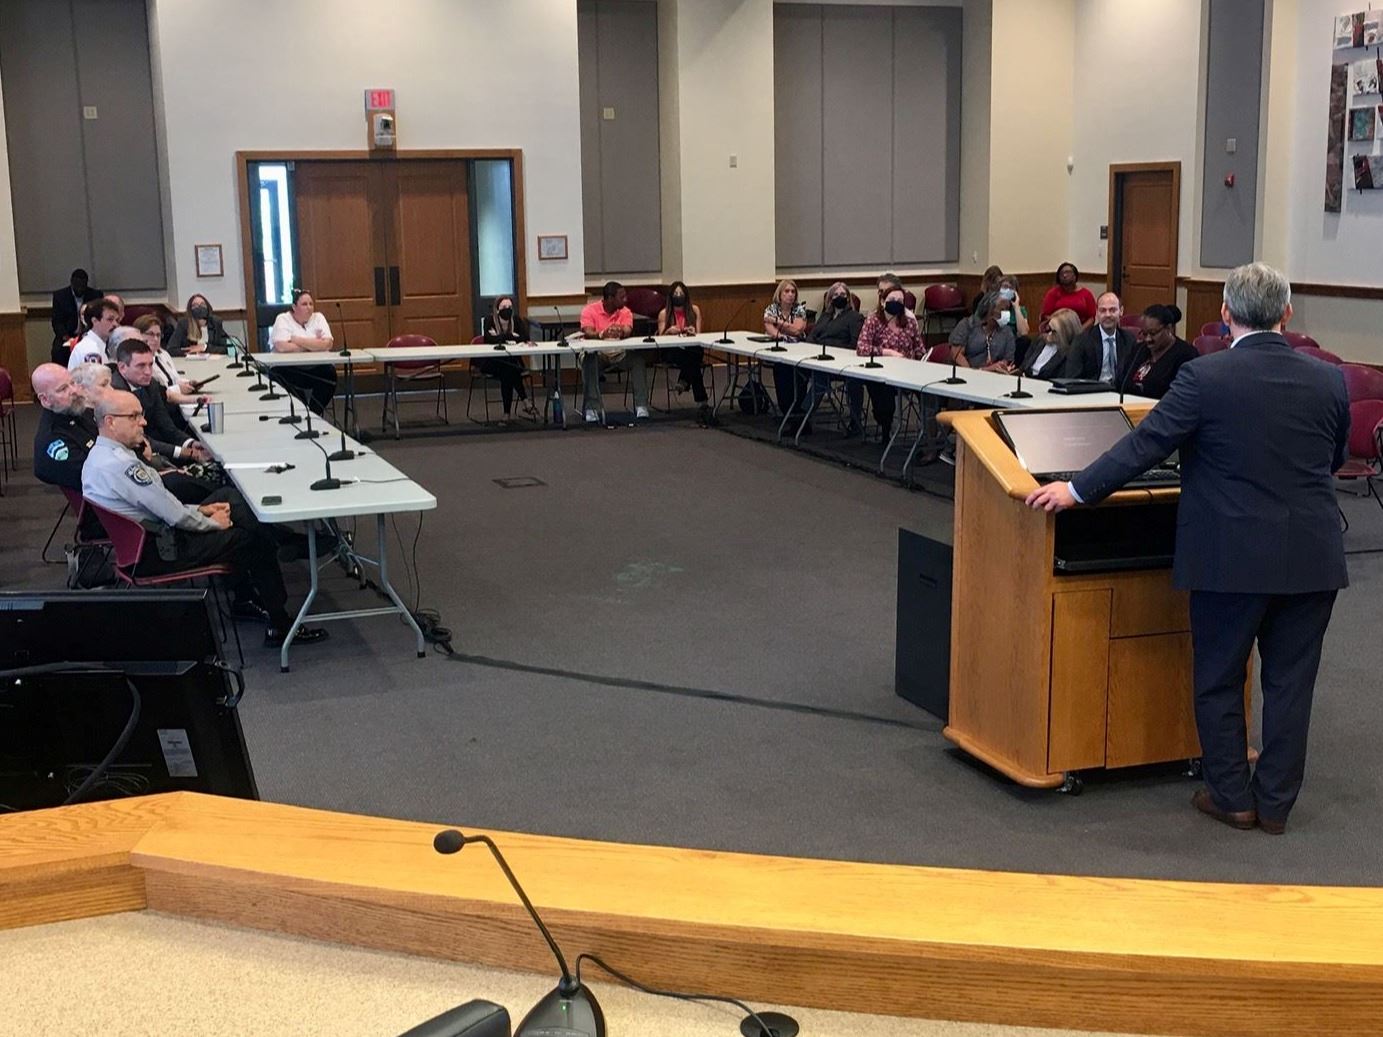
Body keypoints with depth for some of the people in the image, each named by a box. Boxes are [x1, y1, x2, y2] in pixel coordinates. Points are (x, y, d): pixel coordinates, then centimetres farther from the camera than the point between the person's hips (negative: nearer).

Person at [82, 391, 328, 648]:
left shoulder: (99, 454, 8)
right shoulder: (119, 464, -25)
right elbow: (174, 515, -22)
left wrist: (198, 510, 9)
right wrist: (210, 522, -5)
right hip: (155, 555, -10)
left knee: (228, 496, 12)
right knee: (253, 541, -6)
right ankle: (279, 625, 3)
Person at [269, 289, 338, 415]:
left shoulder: (318, 318, 4)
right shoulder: (283, 319, -4)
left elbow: (328, 344, -12)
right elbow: (282, 347, -22)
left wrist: (298, 340, -15)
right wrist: (314, 345, -13)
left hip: (314, 368, 3)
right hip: (288, 368, -2)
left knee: (330, 373, -26)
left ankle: (314, 414, -10)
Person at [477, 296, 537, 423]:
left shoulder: (516, 319, -2)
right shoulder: (489, 319, -10)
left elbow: (526, 338, -17)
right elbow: (489, 339, -25)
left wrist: (500, 337, -20)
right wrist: (511, 336, -21)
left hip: (512, 361, 2)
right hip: (491, 363, -2)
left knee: (507, 373, -30)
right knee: (508, 370, -31)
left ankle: (507, 413, -24)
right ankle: (526, 403, -24)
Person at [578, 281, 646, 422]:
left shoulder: (625, 312, 0)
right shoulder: (590, 310, -9)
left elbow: (627, 331, -18)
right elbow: (587, 333, -24)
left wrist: (620, 332, -43)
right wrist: (602, 334, -46)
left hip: (619, 353, 3)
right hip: (597, 353, -3)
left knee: (638, 358, -24)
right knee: (589, 361, -36)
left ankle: (641, 406, -21)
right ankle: (591, 409, -32)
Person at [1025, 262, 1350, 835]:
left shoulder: (1205, 377, -13)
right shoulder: (1329, 381, 0)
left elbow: (1144, 444, -12)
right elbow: (1333, 460, 15)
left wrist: (1076, 490, -3)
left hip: (1232, 556, -3)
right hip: (1312, 558, 4)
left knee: (1218, 679, 12)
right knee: (1290, 680, 12)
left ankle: (1231, 798, 19)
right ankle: (1275, 802, 20)